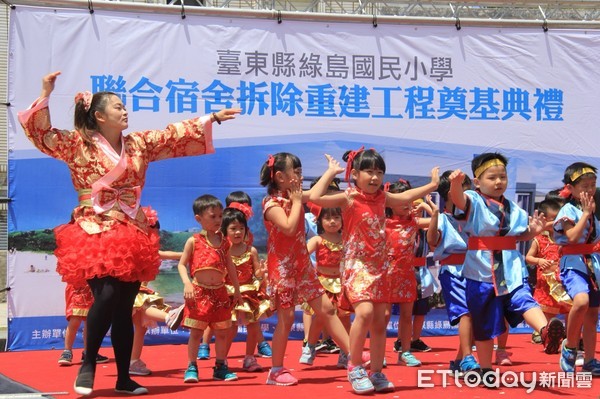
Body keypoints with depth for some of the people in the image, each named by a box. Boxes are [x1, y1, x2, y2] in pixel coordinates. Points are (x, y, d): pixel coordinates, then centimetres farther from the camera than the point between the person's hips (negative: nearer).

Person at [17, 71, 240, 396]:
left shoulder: (139, 143, 12)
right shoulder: (79, 144, -1)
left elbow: (176, 134, 15)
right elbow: (42, 133, -11)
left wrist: (213, 118, 13)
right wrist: (46, 95, -20)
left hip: (132, 235, 5)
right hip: (96, 233, -5)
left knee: (125, 308, 5)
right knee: (107, 296, -22)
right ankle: (88, 363, -4)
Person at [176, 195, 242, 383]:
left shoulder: (223, 242, 10)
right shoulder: (193, 241, -2)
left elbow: (230, 267, 16)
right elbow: (181, 264, -2)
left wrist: (237, 290, 16)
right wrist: (187, 284, -17)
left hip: (220, 293, 4)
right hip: (199, 292, -4)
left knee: (221, 332, 7)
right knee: (196, 332, -2)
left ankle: (220, 367, 17)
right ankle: (191, 368, 6)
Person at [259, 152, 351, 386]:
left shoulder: (295, 197, 9)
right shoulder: (272, 203, -15)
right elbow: (289, 228, -28)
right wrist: (297, 202, -18)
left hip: (303, 265, 8)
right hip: (283, 268, -8)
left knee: (326, 309, 5)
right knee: (286, 317, -3)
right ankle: (276, 370, 7)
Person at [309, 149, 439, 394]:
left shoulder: (382, 198, 9)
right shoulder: (349, 198, -9)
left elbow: (405, 197, 29)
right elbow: (315, 197, -23)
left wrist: (432, 185, 30)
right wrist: (330, 172, -14)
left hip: (379, 267, 6)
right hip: (356, 266, -6)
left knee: (380, 320, 5)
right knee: (364, 312, -24)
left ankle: (376, 373, 15)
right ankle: (355, 368, -9)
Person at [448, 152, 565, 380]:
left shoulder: (512, 209, 13)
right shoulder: (474, 202, -4)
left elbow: (521, 236, 23)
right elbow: (458, 199, -26)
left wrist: (533, 231, 0)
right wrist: (455, 183, -48)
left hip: (511, 270, 3)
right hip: (481, 271, -3)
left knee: (523, 300, -23)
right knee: (484, 323, 6)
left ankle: (545, 330, -46)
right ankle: (485, 368, 17)